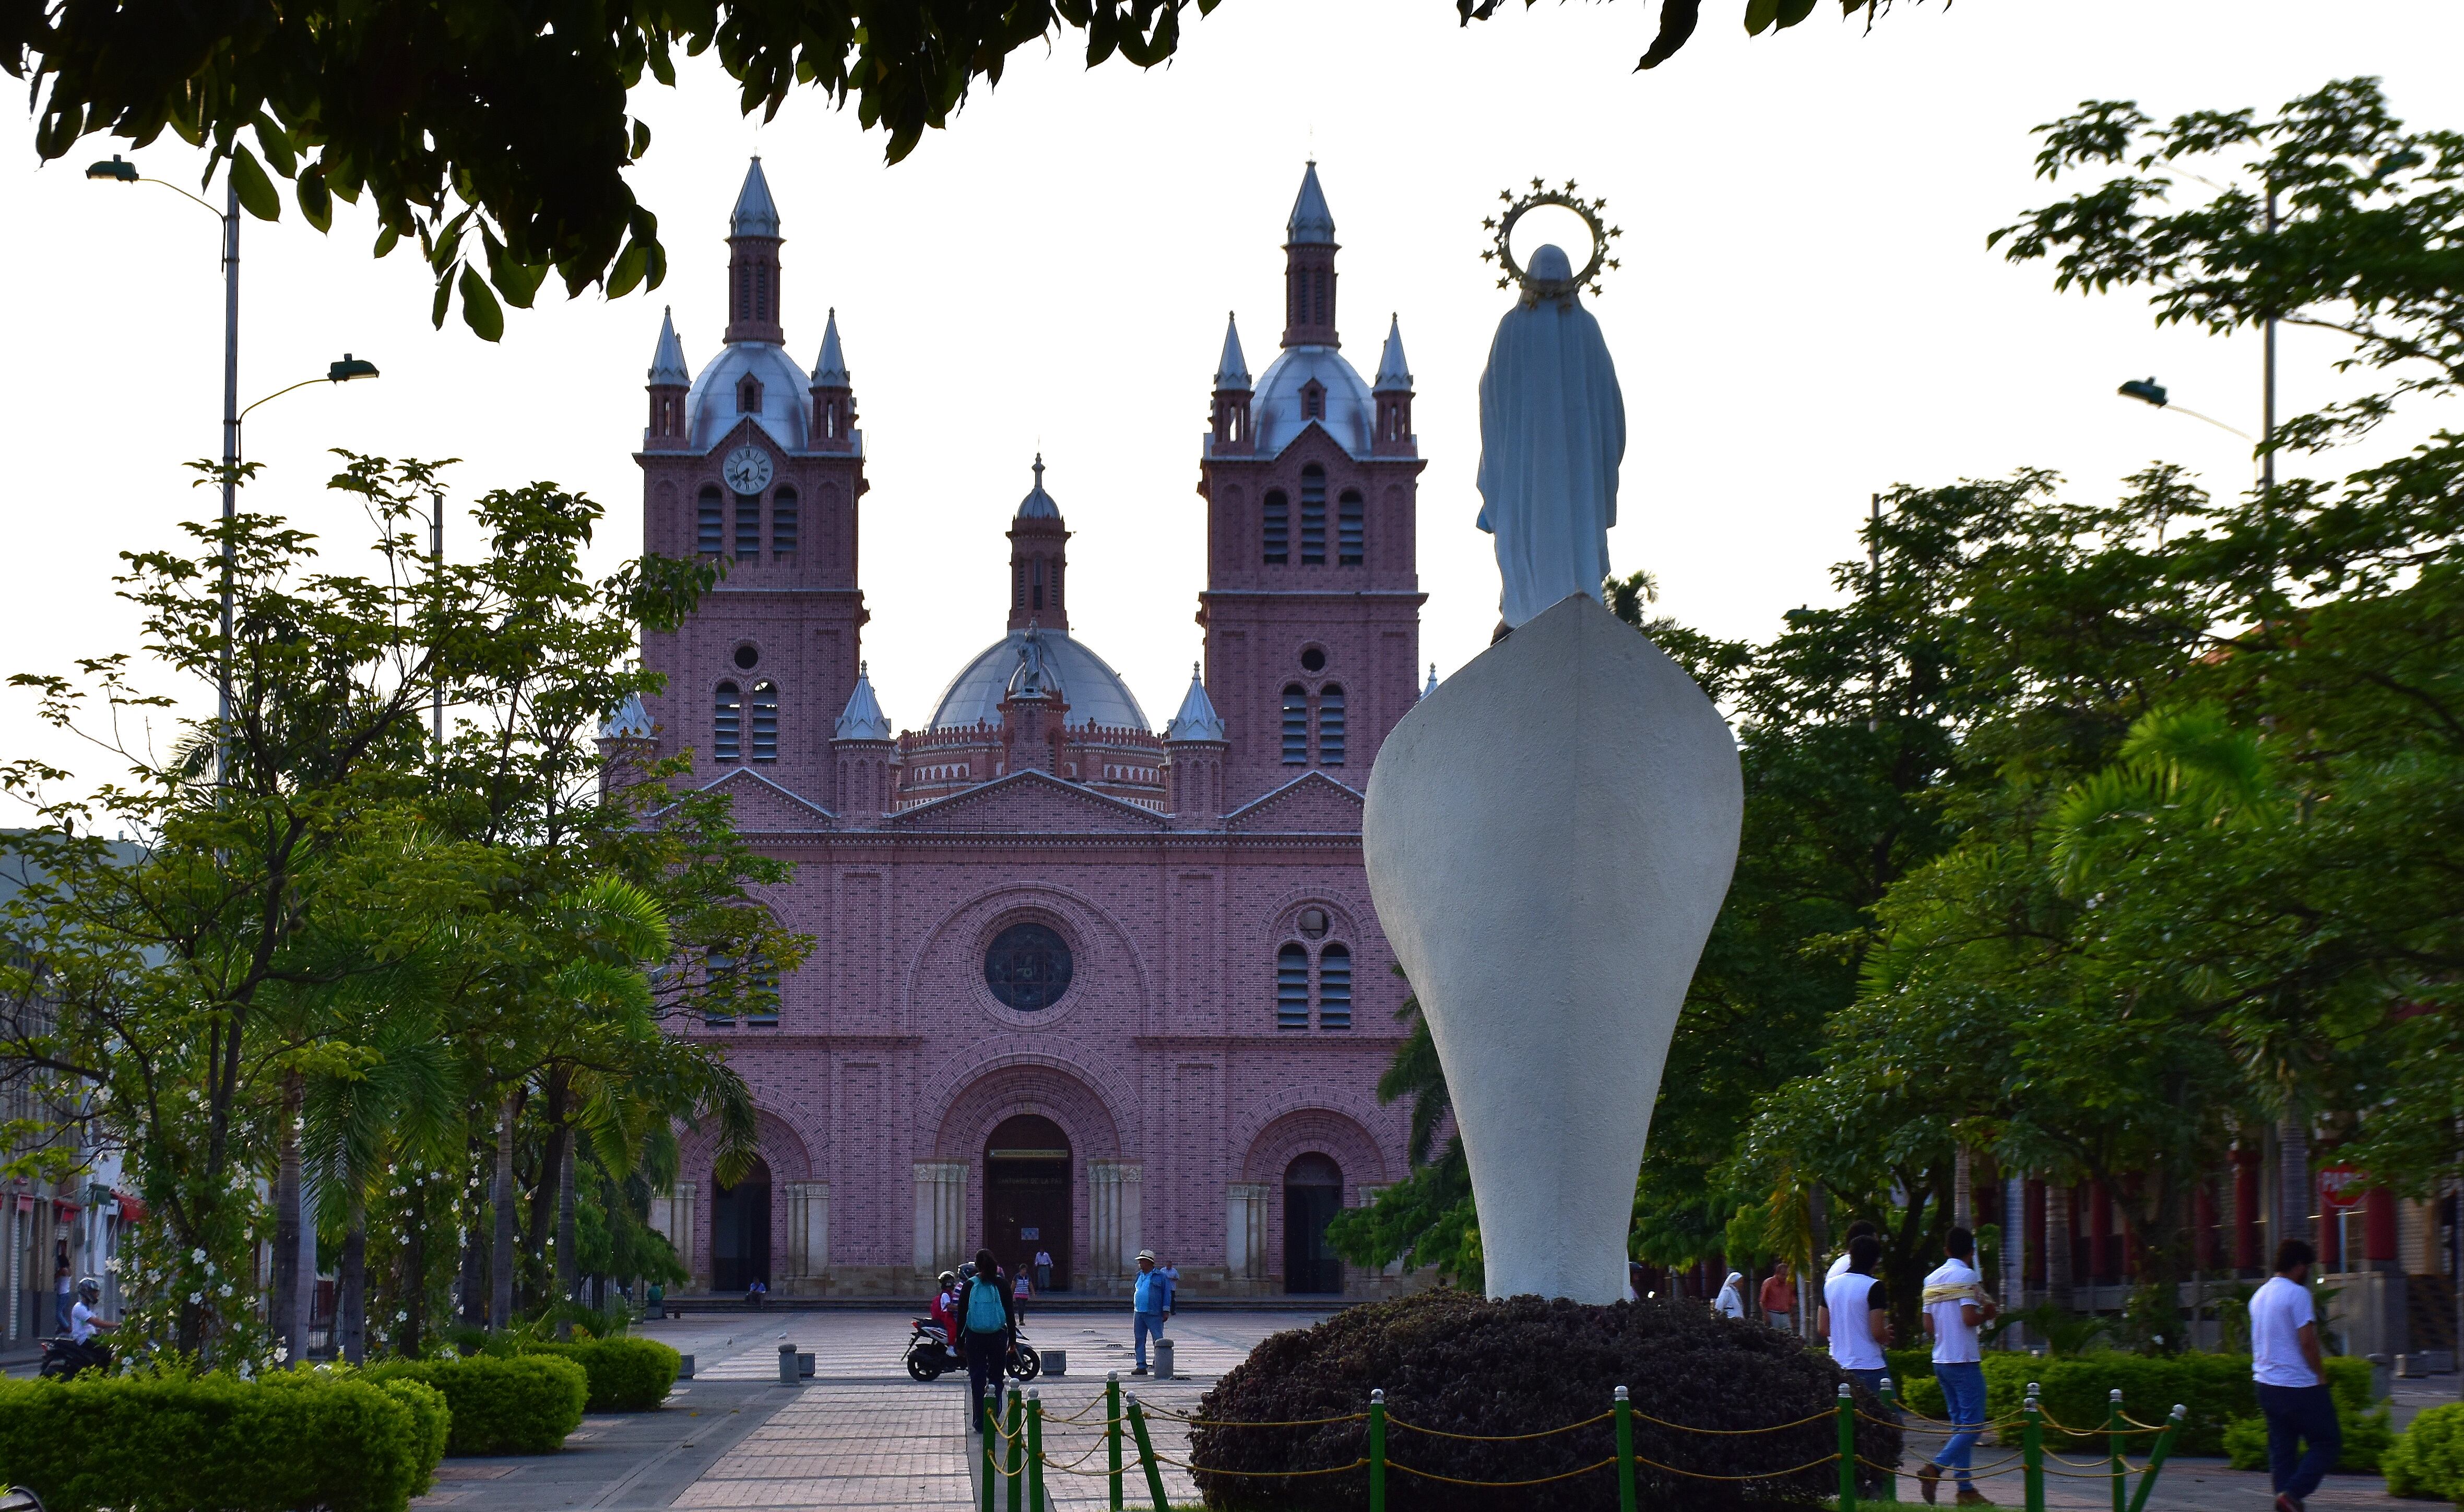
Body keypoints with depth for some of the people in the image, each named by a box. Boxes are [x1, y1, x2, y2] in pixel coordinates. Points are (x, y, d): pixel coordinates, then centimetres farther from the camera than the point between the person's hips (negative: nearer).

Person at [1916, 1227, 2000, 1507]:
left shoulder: (1932, 1279, 11)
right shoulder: (1967, 1276, -10)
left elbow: (1928, 1325, 11)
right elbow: (1969, 1318, -19)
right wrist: (1987, 1314, 0)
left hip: (1941, 1361, 8)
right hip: (1964, 1361, -8)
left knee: (1960, 1425, 10)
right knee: (1973, 1426, -7)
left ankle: (1966, 1489, 6)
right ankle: (1934, 1468, -22)